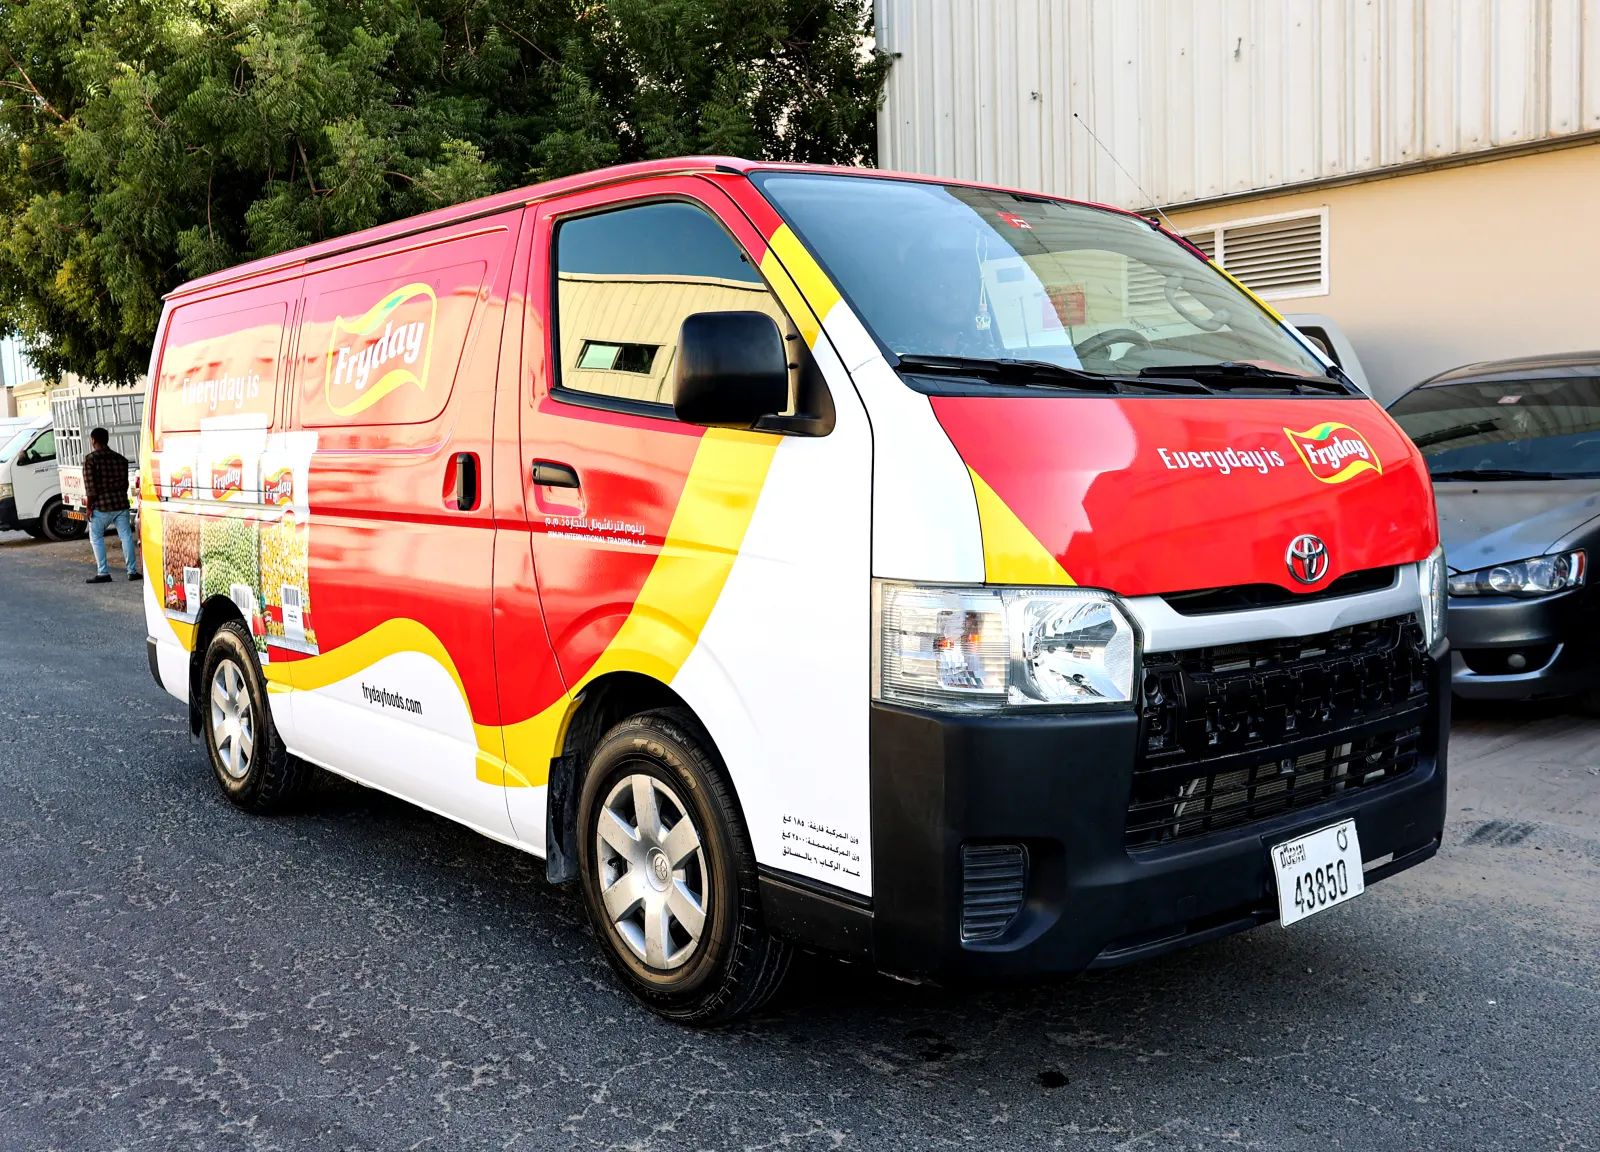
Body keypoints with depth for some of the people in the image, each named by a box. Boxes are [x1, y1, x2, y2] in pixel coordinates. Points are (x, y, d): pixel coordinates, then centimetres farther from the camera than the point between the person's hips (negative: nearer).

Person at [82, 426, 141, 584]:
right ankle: (132, 571, 5)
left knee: (96, 538, 8)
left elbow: (90, 487, -11)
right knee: (126, 536, 6)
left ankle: (103, 573, 4)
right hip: (121, 503, 4)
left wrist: (89, 507, -5)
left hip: (102, 506, -4)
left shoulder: (90, 459, -7)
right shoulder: (120, 458, 9)